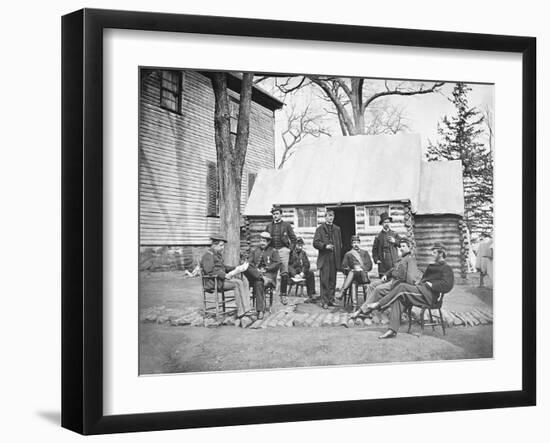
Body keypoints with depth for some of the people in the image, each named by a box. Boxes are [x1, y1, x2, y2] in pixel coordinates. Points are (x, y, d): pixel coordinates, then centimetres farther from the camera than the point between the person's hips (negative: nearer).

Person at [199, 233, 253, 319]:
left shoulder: (217, 254, 20)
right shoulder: (208, 255, -11)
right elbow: (209, 271, -20)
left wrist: (235, 268, 12)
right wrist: (224, 275, -25)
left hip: (221, 279, 9)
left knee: (243, 284, -9)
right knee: (238, 283, -24)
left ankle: (245, 309, -19)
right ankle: (241, 311, -24)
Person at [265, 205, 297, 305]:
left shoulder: (286, 225, 6)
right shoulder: (269, 226, 13)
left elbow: (293, 239, 9)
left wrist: (290, 248, 0)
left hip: (283, 250, -2)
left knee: (284, 274, -6)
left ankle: (283, 294, 1)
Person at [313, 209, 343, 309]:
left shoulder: (337, 229, 16)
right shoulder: (320, 228, 4)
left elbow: (340, 244, 18)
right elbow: (315, 243, -3)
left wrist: (339, 256, 10)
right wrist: (325, 246, -18)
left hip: (334, 259, 4)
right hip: (324, 258, -4)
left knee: (333, 280, 5)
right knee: (324, 280, -7)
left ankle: (331, 299, 13)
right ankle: (324, 301, -5)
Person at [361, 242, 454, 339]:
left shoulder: (446, 268, 3)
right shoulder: (432, 266, 30)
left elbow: (447, 285, -11)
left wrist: (431, 284, -11)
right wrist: (419, 283, 12)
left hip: (429, 294, -8)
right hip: (420, 289, 8)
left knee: (402, 286, -25)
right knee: (398, 299, -17)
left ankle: (378, 304, -19)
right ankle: (392, 330, -24)